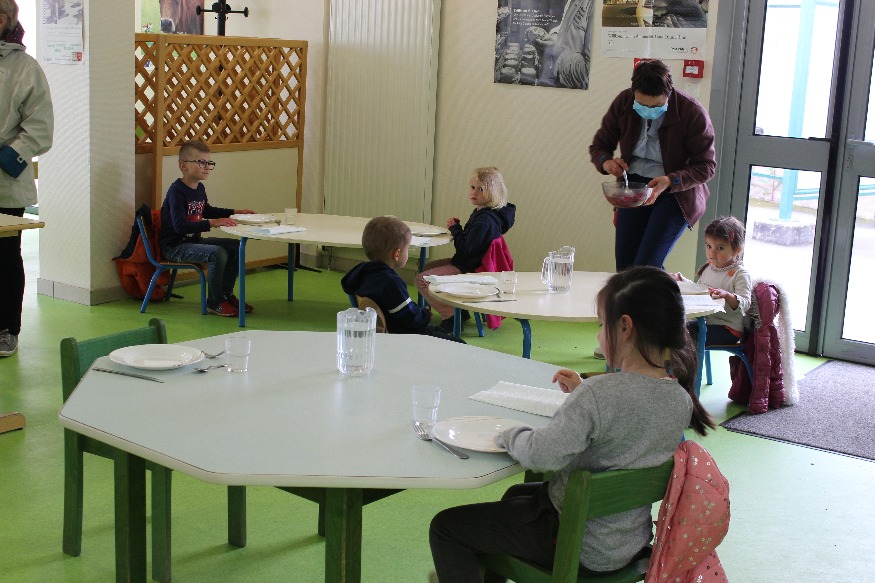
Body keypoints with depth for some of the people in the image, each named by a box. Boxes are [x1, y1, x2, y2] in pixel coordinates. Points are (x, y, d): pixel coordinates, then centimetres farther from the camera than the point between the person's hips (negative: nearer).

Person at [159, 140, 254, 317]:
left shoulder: (199, 188, 9)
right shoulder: (177, 191, -20)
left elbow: (206, 210, 29)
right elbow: (180, 226, -30)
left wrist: (234, 212, 18)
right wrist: (212, 223, -36)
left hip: (193, 240, 10)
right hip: (174, 246, -9)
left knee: (235, 247, 3)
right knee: (217, 253, -29)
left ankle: (226, 294, 16)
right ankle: (214, 303, -12)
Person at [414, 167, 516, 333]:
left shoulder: (485, 221, -26)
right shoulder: (480, 212, 6)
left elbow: (467, 250, -25)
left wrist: (455, 229, -12)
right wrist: (456, 228, -5)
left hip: (468, 269, -11)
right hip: (466, 263, 11)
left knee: (422, 280, -14)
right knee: (427, 267, 28)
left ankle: (452, 316, -5)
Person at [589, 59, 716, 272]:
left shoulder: (693, 113, -17)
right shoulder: (623, 103, -5)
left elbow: (706, 166, -11)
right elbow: (598, 146, 6)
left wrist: (670, 181, -28)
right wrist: (606, 162, -18)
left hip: (677, 191, -5)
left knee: (646, 266, -16)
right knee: (624, 265, 2)